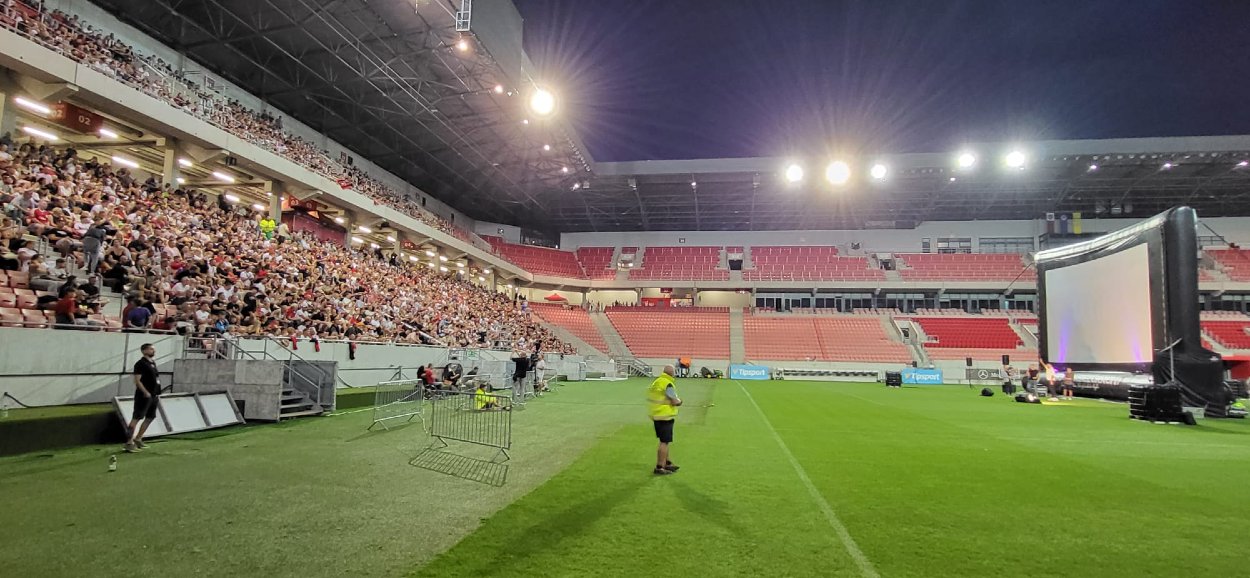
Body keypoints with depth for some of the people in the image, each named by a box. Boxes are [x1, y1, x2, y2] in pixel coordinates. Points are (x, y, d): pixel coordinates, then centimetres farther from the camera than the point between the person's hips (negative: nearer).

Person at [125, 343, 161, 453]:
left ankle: (138, 439, 27)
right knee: (136, 418, -7)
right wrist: (145, 392, -23)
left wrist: (157, 394, 19)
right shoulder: (141, 363, -12)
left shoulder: (153, 362, 15)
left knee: (150, 418, 16)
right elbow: (137, 380, -18)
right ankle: (129, 443, -4)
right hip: (144, 396, -9)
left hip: (153, 396, 9)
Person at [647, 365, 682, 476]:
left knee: (664, 441, 21)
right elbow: (674, 402, -19)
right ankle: (659, 467, 0)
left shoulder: (656, 382, 9)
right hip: (665, 416, -9)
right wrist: (679, 401, 3)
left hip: (656, 415, 9)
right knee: (664, 442, -3)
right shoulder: (668, 384, -18)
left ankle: (667, 463, 33)